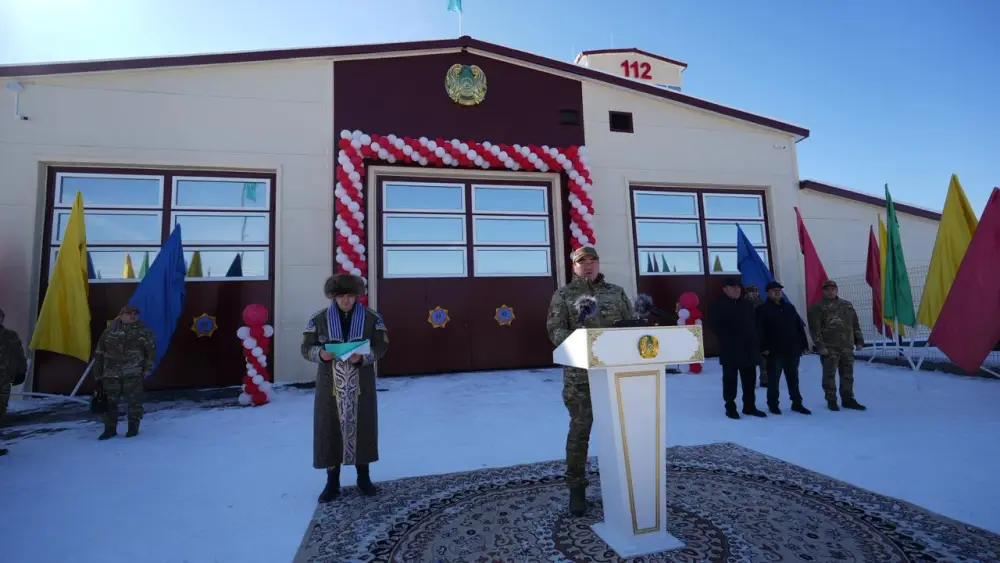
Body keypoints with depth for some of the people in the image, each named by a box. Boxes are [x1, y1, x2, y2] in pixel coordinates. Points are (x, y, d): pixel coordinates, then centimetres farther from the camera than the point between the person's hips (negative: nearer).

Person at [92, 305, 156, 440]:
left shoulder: (143, 331, 4)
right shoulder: (110, 331, 7)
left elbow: (151, 351, 5)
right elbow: (99, 353, 12)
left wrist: (147, 368, -3)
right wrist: (97, 373, 10)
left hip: (133, 374, -2)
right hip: (111, 373, 2)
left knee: (134, 401, 2)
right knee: (109, 401, 7)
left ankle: (133, 427, 15)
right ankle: (110, 429, 21)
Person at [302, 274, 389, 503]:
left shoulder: (371, 318, -2)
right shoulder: (319, 319, -1)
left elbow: (382, 346, -2)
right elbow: (306, 348, 2)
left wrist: (363, 357, -19)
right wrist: (320, 353, -20)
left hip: (361, 385, 0)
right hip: (330, 385, 0)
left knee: (362, 427, 9)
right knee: (329, 429, 4)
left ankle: (364, 478, 26)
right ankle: (332, 483, 21)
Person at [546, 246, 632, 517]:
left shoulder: (617, 292, 12)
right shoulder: (563, 294, 3)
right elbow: (555, 330, -6)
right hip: (580, 373, -3)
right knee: (579, 429, 3)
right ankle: (576, 488, 16)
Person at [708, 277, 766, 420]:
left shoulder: (747, 305, 13)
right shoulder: (717, 306, -5)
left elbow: (754, 324, 18)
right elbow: (713, 326, -10)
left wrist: (755, 342, 8)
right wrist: (726, 340, -11)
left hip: (749, 349, 6)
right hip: (730, 351, -6)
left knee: (750, 380, 11)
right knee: (730, 380, 2)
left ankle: (749, 407, 22)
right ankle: (730, 407, 10)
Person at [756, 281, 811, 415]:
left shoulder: (789, 307, 13)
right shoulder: (762, 309, -6)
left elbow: (799, 327, 15)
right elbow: (760, 331, -12)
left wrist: (804, 344, 9)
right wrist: (763, 348, -18)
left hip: (792, 350, 5)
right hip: (774, 352, -5)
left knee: (793, 379, 14)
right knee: (774, 379, 4)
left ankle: (797, 403, 25)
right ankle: (773, 404, 14)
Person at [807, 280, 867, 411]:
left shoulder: (847, 305, 13)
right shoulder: (817, 308, -5)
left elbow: (855, 325, 16)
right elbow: (815, 329, -11)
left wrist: (859, 341, 10)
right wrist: (820, 346, -16)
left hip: (847, 347, 5)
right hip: (829, 348, -5)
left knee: (848, 375, 11)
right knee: (829, 376, 1)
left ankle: (848, 399, 22)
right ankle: (831, 401, 11)